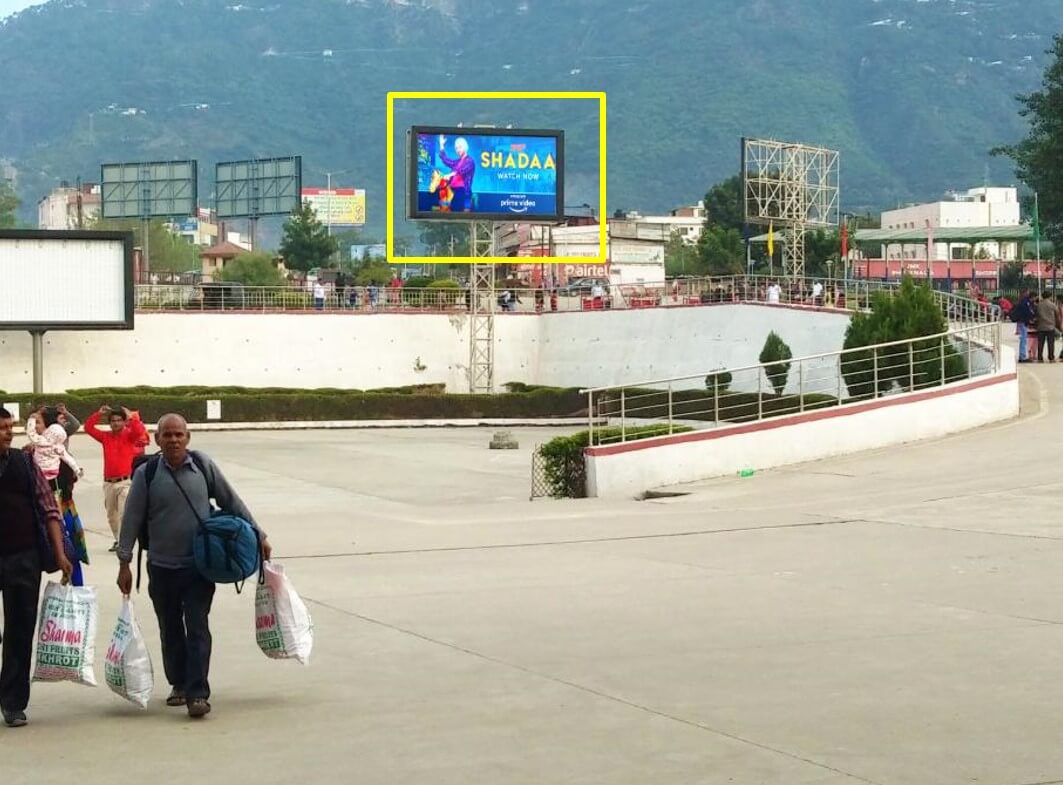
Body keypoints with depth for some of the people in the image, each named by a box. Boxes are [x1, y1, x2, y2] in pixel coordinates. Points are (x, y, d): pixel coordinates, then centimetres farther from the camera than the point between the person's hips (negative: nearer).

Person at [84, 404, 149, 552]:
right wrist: (99, 414, 1)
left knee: (123, 513, -14)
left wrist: (131, 416, -18)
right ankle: (118, 540, 25)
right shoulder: (105, 436, 10)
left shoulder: (129, 435, -1)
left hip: (125, 482, -5)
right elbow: (88, 428, 7)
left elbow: (138, 431, -22)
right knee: (111, 515, 13)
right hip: (108, 482, 5)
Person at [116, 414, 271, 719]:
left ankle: (197, 693, -8)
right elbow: (132, 519, -1)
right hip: (161, 567, 1)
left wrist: (258, 535, 10)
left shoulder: (204, 466, -1)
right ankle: (179, 684, 28)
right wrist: (124, 563, -3)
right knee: (170, 630, 12)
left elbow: (231, 502, 8)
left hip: (199, 565, -1)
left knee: (197, 629, -7)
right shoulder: (146, 473, -4)